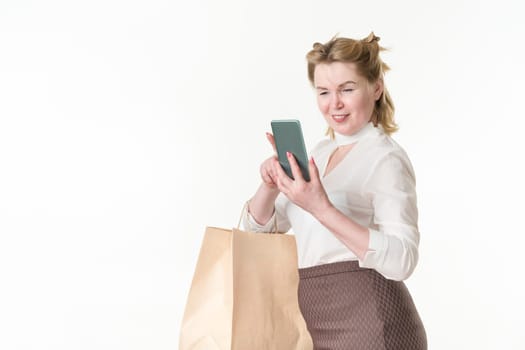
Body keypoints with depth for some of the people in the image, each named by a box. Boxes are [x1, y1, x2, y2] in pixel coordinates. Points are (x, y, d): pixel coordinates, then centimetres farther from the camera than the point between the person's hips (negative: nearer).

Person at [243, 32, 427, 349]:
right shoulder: (321, 152, 9)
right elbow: (260, 227, 9)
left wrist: (321, 208, -31)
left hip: (367, 322, -7)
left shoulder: (387, 158, -13)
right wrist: (271, 185, -11)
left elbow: (401, 260, -24)